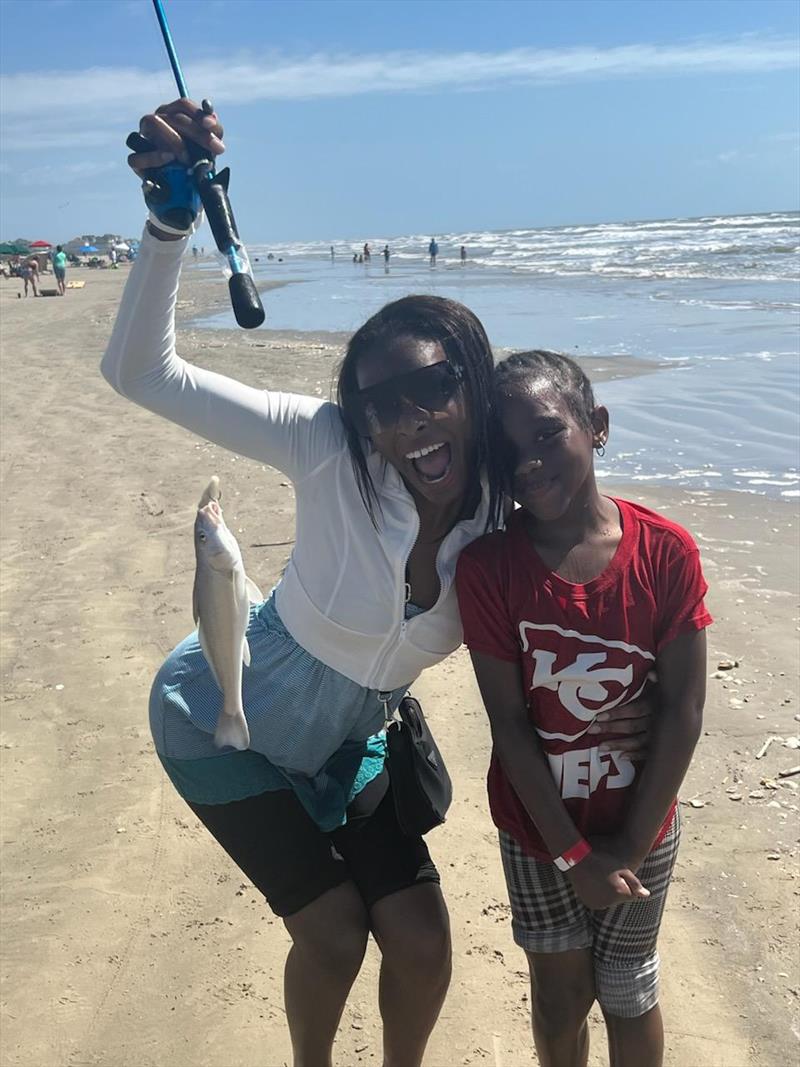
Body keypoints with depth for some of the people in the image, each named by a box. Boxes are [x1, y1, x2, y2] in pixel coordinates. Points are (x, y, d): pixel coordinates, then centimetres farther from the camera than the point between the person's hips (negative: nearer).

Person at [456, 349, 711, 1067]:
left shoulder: (667, 552, -17)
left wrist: (629, 846, -11)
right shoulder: (488, 566, -17)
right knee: (559, 993, 16)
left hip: (640, 827, 0)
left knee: (627, 993, 18)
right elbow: (508, 724, -14)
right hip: (538, 829, 0)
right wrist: (572, 854, -12)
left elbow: (684, 711, -13)